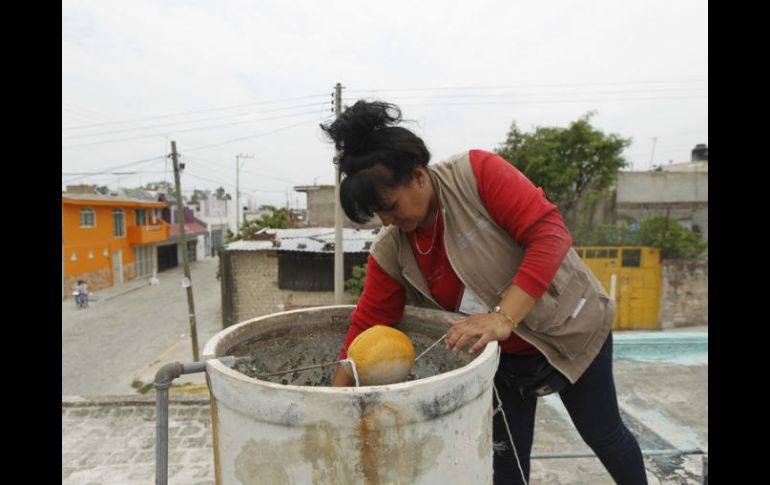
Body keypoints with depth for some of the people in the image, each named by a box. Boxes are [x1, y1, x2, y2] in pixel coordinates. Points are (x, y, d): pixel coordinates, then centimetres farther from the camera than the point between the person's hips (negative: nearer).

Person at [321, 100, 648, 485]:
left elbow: (550, 234, -29)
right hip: (501, 354, 3)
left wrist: (503, 318, -38)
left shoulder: (476, 173, -26)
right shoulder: (389, 252, -13)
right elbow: (365, 329, -10)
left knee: (603, 434, 16)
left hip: (569, 327, -3)